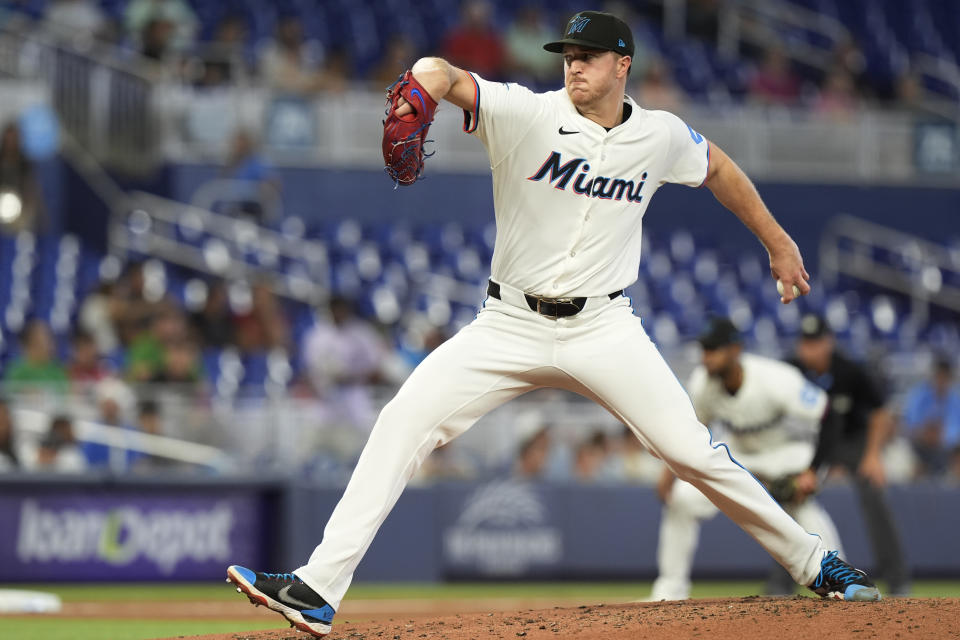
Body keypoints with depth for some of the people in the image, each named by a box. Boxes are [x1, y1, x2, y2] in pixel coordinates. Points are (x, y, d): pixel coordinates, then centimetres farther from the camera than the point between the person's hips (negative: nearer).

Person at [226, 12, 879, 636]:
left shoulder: (661, 136, -1)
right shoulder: (526, 115, -10)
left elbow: (718, 167, 20)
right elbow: (445, 76, -26)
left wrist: (777, 242, 24)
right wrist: (426, 83, -51)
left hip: (603, 327, 1)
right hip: (511, 324, 0)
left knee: (692, 451, -9)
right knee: (403, 422, -15)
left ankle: (811, 561, 10)